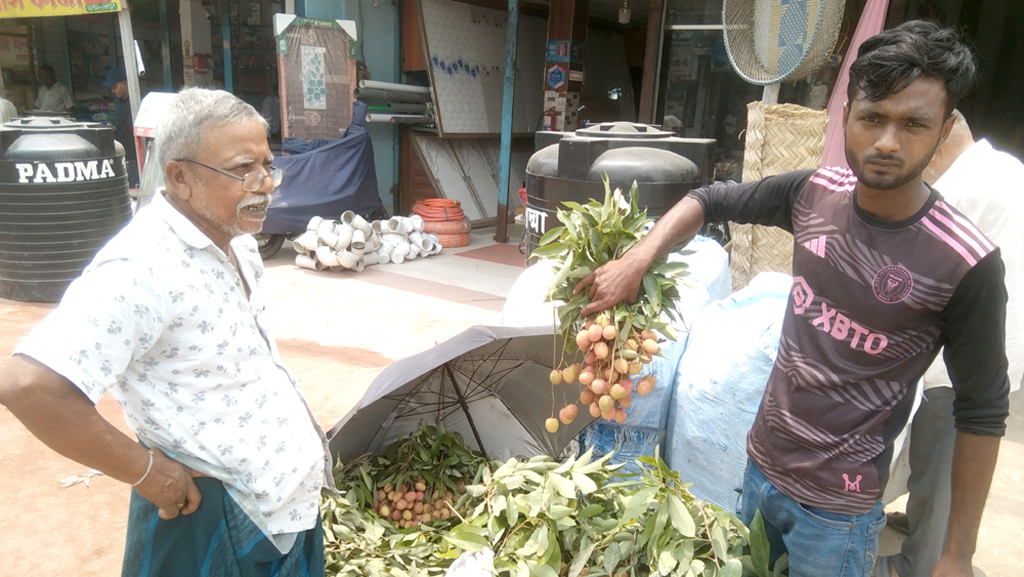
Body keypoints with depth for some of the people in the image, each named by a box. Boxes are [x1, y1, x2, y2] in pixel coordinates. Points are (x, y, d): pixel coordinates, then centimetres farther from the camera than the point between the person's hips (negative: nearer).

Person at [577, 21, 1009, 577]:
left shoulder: (966, 264, -20)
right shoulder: (815, 193, -8)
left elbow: (982, 414, -11)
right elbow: (708, 201, 5)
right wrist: (636, 260, -10)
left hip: (834, 509, -4)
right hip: (759, 467, 5)